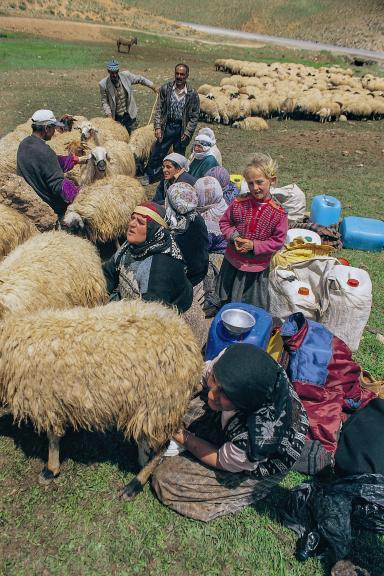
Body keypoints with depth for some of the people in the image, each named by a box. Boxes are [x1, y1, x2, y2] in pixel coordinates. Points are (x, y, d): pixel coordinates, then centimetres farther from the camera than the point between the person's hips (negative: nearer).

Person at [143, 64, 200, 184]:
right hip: (167, 125, 1)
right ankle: (149, 176, 21)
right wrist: (157, 127, -9)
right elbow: (159, 109, -1)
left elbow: (195, 116, -2)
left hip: (182, 128, 0)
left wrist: (187, 133, -9)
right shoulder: (166, 88, -4)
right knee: (157, 153, 5)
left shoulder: (192, 94, -6)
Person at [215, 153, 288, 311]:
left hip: (257, 267, -2)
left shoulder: (278, 212, -15)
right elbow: (224, 222, 3)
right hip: (232, 262, 2)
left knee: (255, 308, 15)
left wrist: (254, 245, -22)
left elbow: (278, 241, -11)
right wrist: (234, 237, -16)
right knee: (227, 301, 22)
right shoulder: (238, 203, -10)